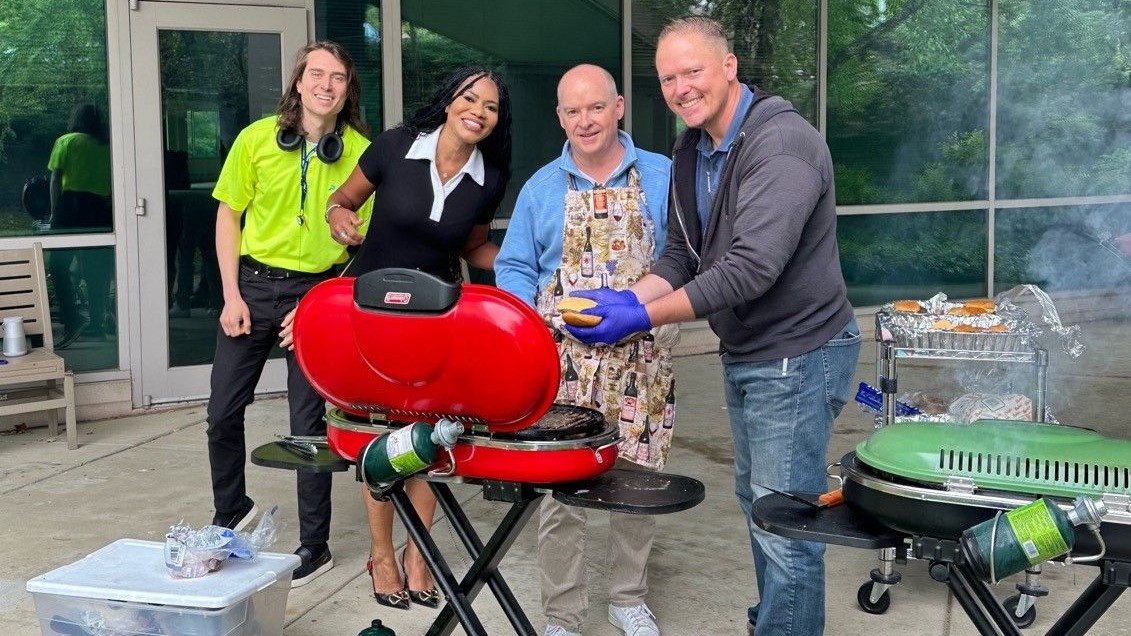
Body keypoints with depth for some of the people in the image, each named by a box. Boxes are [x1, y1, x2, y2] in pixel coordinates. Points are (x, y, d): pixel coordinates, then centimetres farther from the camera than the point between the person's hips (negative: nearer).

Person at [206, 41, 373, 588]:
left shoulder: (361, 152, -7)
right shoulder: (257, 139, -2)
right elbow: (229, 217, 5)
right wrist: (232, 295, -3)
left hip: (319, 290, -2)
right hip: (253, 282, 3)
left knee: (308, 420, 1)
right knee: (223, 411, 9)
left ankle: (314, 546, 15)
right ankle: (230, 511, 35)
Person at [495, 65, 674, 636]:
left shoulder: (663, 177, 5)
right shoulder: (541, 187, 9)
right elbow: (514, 268, 11)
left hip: (640, 360, 0)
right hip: (561, 360, 0)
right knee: (559, 488, -1)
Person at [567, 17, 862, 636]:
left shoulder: (781, 143, -23)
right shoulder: (690, 152, 7)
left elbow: (752, 267, -30)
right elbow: (680, 256, 9)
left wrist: (645, 317, -27)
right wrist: (627, 298, -10)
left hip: (796, 357, -9)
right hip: (742, 354, 10)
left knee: (786, 526, -3)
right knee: (756, 502, 22)